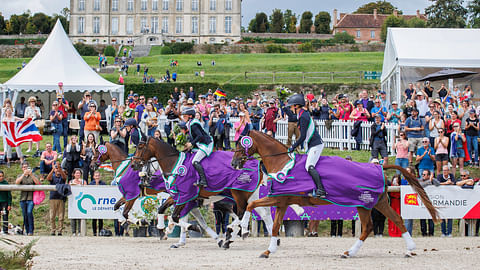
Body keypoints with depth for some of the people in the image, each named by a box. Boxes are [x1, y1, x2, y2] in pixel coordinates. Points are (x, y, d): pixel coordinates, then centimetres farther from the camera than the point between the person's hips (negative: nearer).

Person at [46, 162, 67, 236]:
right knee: (52, 216, -2)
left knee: (61, 216, -2)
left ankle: (59, 231, 1)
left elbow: (65, 176, -14)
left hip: (61, 198, 0)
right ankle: (52, 230, 2)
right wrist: (53, 169, -28)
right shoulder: (52, 177, 10)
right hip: (53, 198, 0)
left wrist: (59, 168, -29)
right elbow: (48, 178, -12)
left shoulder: (62, 177, 9)